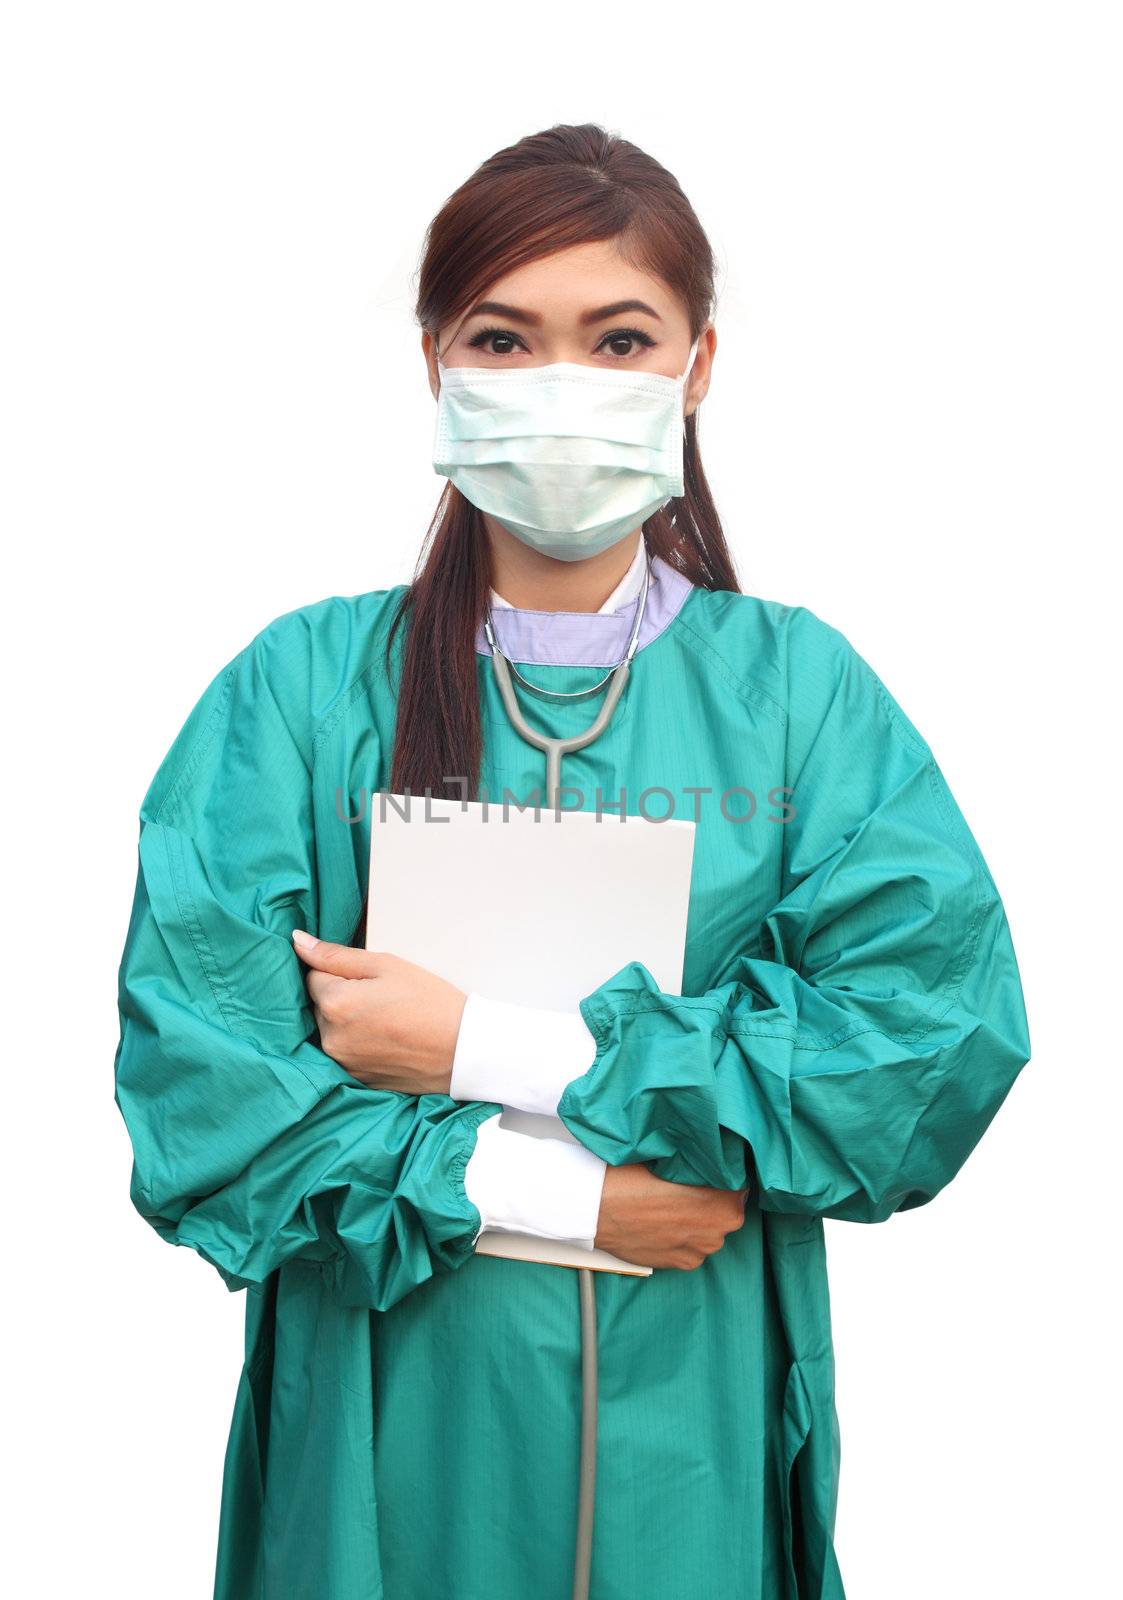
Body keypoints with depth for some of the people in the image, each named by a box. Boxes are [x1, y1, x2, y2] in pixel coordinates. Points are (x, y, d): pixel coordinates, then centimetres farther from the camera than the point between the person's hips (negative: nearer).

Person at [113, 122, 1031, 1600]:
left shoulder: (800, 688, -4)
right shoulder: (302, 688, -6)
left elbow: (944, 1040, -15)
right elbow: (192, 1074, -11)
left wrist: (489, 1051, -18)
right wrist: (548, 1191, -18)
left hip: (693, 1435, 1)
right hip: (390, 1432, 0)